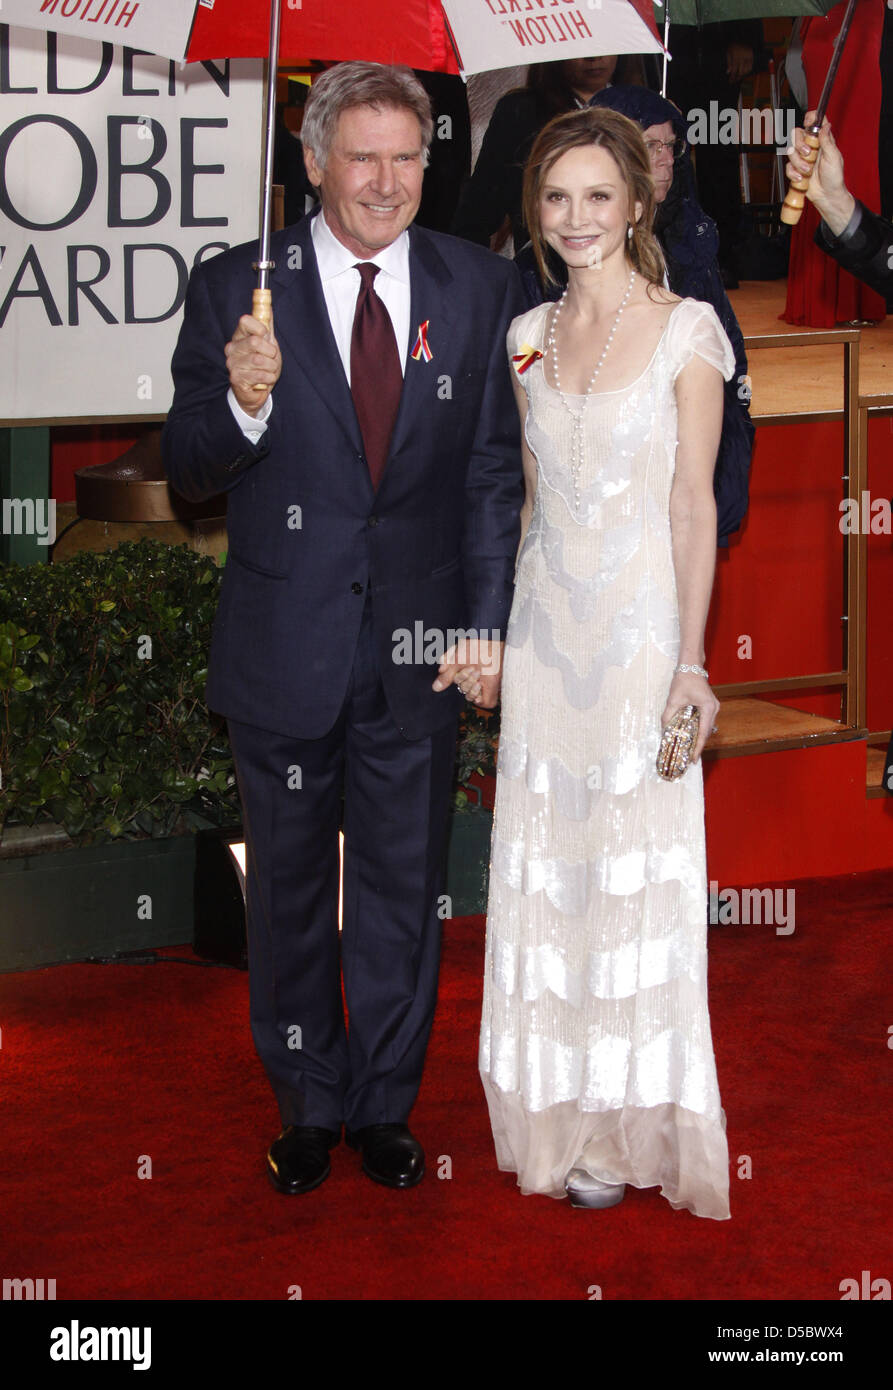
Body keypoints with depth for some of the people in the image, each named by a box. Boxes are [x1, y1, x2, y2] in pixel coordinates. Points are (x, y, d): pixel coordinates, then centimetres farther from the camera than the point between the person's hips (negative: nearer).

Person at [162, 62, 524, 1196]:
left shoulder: (480, 290, 1)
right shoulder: (235, 288, -5)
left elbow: (496, 473, 3)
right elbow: (187, 473, -4)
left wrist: (488, 624, -4)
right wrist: (243, 404, -25)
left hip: (418, 654, 1)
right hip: (283, 653, -1)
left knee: (402, 890, 13)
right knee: (289, 891, 13)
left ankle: (384, 1105, 30)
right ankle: (307, 1107, 31)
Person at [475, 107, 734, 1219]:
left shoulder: (685, 331, -7)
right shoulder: (530, 336, 8)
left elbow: (694, 504, -8)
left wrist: (690, 658, -12)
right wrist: (502, 627, 13)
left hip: (639, 628, -5)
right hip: (546, 626, 5)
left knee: (633, 872, 1)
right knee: (547, 867, 9)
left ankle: (626, 1127, 12)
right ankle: (558, 1109, 20)